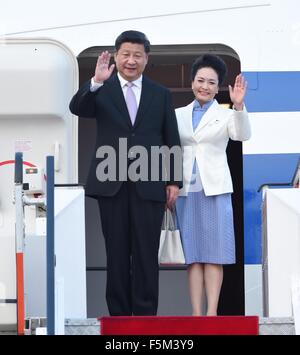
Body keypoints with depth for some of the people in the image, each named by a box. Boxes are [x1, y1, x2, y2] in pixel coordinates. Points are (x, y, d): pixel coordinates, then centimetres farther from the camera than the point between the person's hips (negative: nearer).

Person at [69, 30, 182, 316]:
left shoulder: (161, 95, 10)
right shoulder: (101, 90, 6)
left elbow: (172, 141, 10)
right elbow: (77, 108, -14)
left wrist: (174, 181, 3)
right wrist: (96, 82, -30)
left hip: (149, 185, 0)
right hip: (112, 184, 0)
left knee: (146, 255, 0)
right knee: (117, 254, 4)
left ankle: (145, 315, 5)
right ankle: (119, 315, 10)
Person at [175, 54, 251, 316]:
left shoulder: (226, 115, 3)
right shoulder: (178, 115, 11)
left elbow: (243, 135, -16)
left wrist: (239, 106, -33)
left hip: (215, 189, -2)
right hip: (186, 189, 2)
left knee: (214, 254, -3)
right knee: (192, 253, 1)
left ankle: (212, 313, -4)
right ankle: (197, 314, 1)